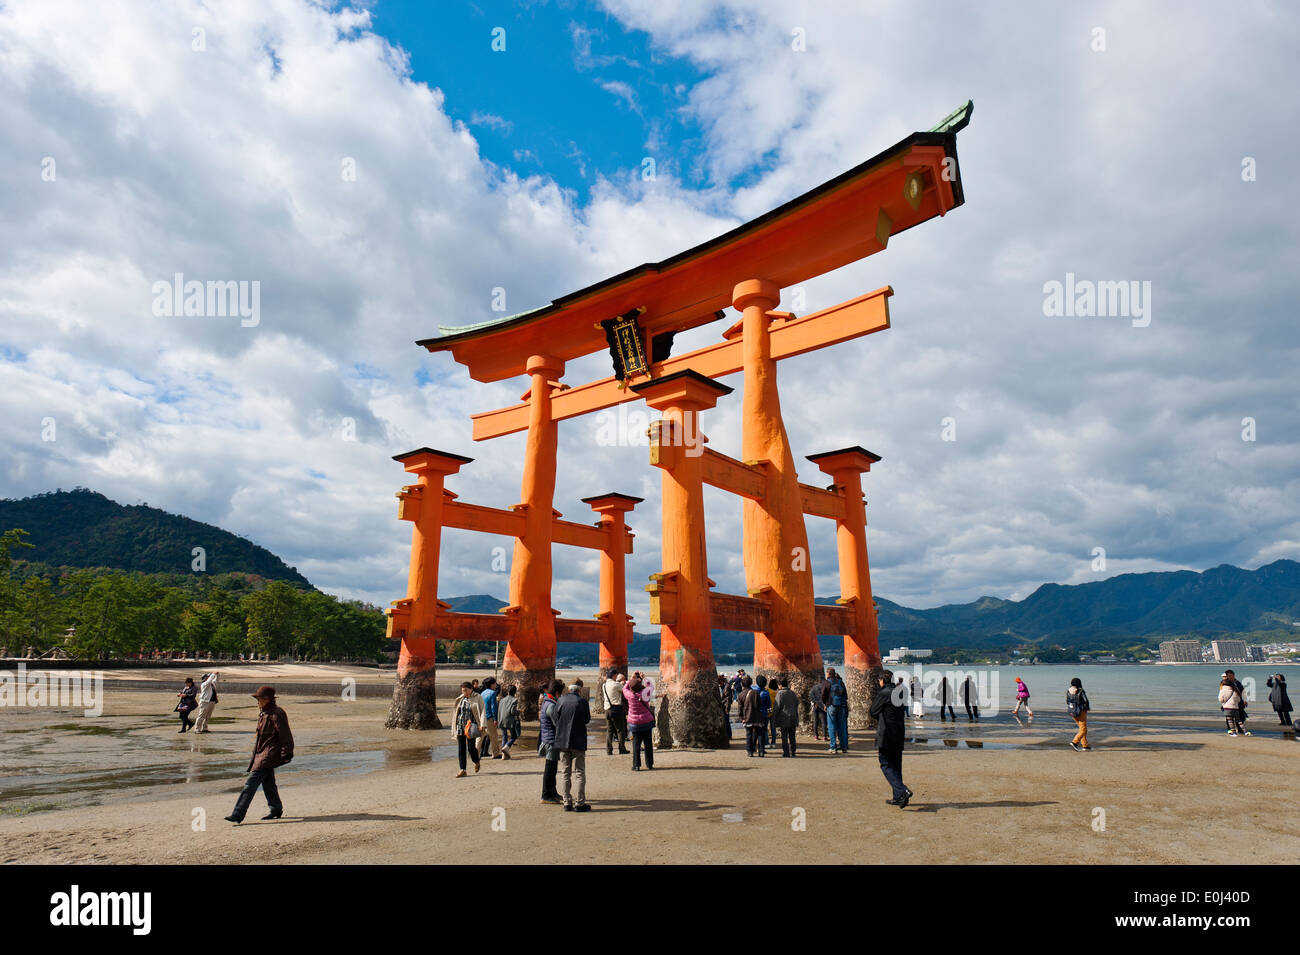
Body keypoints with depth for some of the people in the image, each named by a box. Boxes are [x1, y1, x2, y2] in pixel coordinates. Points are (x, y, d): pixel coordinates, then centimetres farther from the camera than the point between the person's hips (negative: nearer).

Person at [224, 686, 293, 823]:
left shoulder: (276, 714, -17)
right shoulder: (263, 713, 13)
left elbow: (286, 736, -17)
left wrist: (286, 754, -17)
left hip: (269, 754, -10)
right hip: (261, 753, 10)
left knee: (251, 783, -11)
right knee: (268, 783, 16)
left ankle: (238, 815, -10)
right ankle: (276, 810, 28)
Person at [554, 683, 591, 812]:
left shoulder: (561, 700, -1)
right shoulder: (582, 702, -9)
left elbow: (556, 719, 4)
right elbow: (587, 720, 3)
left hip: (562, 741, 3)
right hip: (578, 742, -3)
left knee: (565, 773, 11)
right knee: (579, 773, 5)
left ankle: (567, 803, 11)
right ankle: (579, 803, 3)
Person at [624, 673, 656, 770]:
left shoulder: (630, 695, -10)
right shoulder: (645, 693, -9)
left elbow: (625, 688, 11)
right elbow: (647, 687, 14)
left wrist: (632, 678, 14)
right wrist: (641, 679, 16)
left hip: (635, 723, -1)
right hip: (647, 722, 1)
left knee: (636, 744, 4)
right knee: (648, 744, 9)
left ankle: (636, 765, 3)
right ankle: (649, 764, 15)